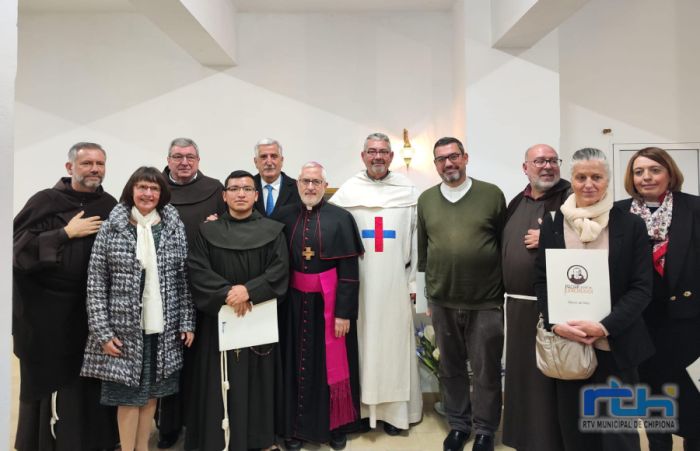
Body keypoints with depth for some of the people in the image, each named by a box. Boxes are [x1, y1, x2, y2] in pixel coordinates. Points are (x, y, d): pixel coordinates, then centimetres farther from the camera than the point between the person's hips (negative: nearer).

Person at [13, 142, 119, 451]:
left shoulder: (111, 207, 5)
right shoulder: (45, 201, -4)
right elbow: (18, 245, -13)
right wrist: (66, 233, -15)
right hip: (47, 310, -2)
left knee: (92, 381, 9)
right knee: (50, 381, 8)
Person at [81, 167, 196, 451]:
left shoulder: (175, 227, 2)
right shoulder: (111, 227, -3)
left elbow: (184, 278, 3)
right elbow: (96, 282, -4)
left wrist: (187, 322, 0)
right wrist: (103, 332, -8)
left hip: (163, 326, 2)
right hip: (125, 326, -2)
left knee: (151, 391, 14)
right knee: (129, 394, 7)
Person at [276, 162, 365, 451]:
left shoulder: (341, 218, -7)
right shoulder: (285, 217, 2)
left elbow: (349, 272, -9)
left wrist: (344, 312, -12)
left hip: (328, 303, -2)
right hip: (294, 303, 3)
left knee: (332, 365, 9)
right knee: (297, 364, 13)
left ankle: (336, 425, 29)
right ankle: (295, 427, 29)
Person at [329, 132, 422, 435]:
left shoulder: (408, 190, 3)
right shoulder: (347, 191, 2)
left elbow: (416, 237, 3)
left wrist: (413, 280, 0)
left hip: (395, 281, 0)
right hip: (358, 281, 0)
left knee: (394, 342, 6)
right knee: (361, 341, 7)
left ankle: (394, 409, 19)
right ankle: (360, 406, 20)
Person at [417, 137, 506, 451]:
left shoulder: (492, 194, -3)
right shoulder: (426, 199, 4)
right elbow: (422, 248, 10)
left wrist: (505, 289, 3)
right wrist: (427, 289, 11)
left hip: (486, 301, -2)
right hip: (442, 301, 3)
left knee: (486, 370, 10)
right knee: (450, 367, 16)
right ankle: (458, 424, 35)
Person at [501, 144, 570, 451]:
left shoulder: (571, 198, -6)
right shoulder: (516, 203, 13)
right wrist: (505, 291, 11)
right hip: (518, 303, 7)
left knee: (551, 377, 1)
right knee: (521, 372, 18)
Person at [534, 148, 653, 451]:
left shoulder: (631, 225, -2)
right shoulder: (552, 223, 3)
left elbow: (641, 288, -4)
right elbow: (541, 280, 4)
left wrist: (604, 326, -16)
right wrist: (555, 324, -10)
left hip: (615, 345, -1)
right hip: (565, 344, 1)